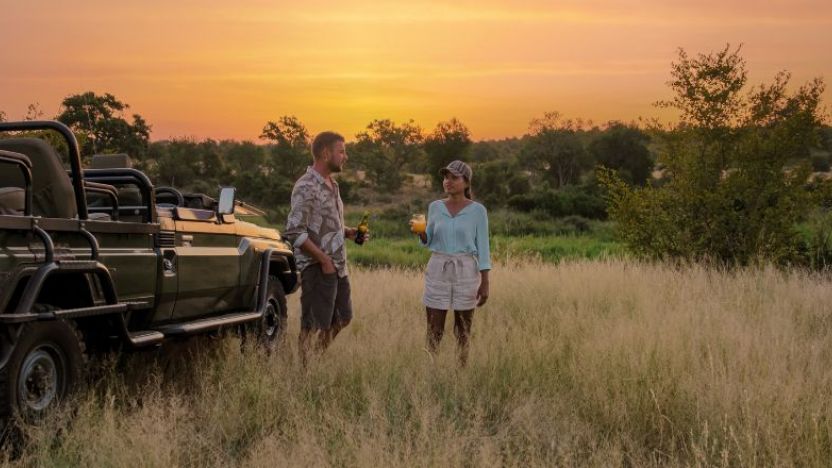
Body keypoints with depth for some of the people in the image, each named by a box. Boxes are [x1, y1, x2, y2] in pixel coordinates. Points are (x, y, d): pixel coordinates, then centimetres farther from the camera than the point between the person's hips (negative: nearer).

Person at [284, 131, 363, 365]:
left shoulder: (331, 184, 13)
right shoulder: (306, 187, -16)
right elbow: (294, 232, -21)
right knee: (314, 327, -2)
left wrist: (349, 232, 6)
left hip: (338, 267, 9)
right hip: (316, 267, -9)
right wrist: (324, 260, -19)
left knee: (341, 319, 18)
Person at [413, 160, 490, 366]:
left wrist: (485, 283, -8)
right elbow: (429, 241, 13)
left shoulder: (478, 210, -3)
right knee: (434, 332, 0)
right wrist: (420, 232, -9)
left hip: (466, 273, -2)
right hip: (437, 272, 2)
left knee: (463, 333, 4)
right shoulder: (435, 207, 6)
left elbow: (483, 248, -3)